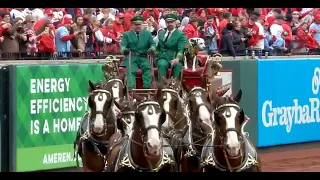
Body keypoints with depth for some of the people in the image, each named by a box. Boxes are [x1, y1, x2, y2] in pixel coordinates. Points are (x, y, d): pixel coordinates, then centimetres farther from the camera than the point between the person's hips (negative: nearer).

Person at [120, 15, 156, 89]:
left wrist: (152, 49, -16)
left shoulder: (147, 33, 20)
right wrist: (124, 50, -27)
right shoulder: (126, 34, 15)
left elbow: (152, 44, 10)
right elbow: (122, 45, 0)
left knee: (147, 67, -29)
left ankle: (146, 87, -35)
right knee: (131, 71, -28)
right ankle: (131, 88, -42)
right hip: (131, 58, -1)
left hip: (144, 58, 1)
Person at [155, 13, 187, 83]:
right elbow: (157, 47, 28)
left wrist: (177, 59, -29)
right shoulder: (161, 34, 20)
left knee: (178, 65, -37)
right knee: (162, 64, -33)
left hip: (174, 58, -3)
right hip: (162, 58, 3)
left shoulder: (181, 35, 3)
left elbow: (181, 49, -11)